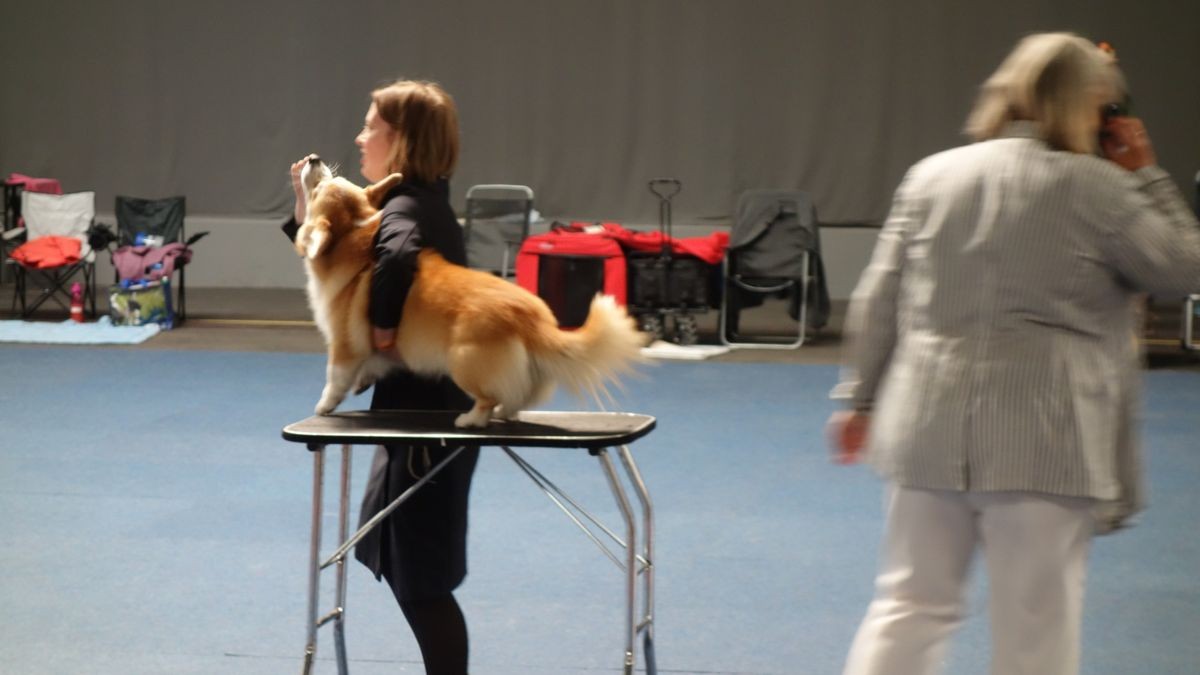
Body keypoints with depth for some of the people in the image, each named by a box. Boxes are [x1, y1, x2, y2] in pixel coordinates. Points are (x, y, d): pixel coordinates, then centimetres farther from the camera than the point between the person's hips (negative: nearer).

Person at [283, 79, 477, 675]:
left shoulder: (402, 211, -18)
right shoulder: (423, 203, 11)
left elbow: (399, 256, -41)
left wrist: (381, 325, -27)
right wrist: (307, 212, 6)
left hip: (426, 414, -10)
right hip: (428, 407, 10)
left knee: (422, 578, -1)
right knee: (399, 559, 20)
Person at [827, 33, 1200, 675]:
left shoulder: (931, 175, 8)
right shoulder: (1094, 187, -6)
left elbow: (878, 301, 9)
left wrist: (859, 397, 17)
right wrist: (1146, 176, 10)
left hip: (928, 429, 5)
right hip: (1044, 439, -4)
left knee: (909, 604, 13)